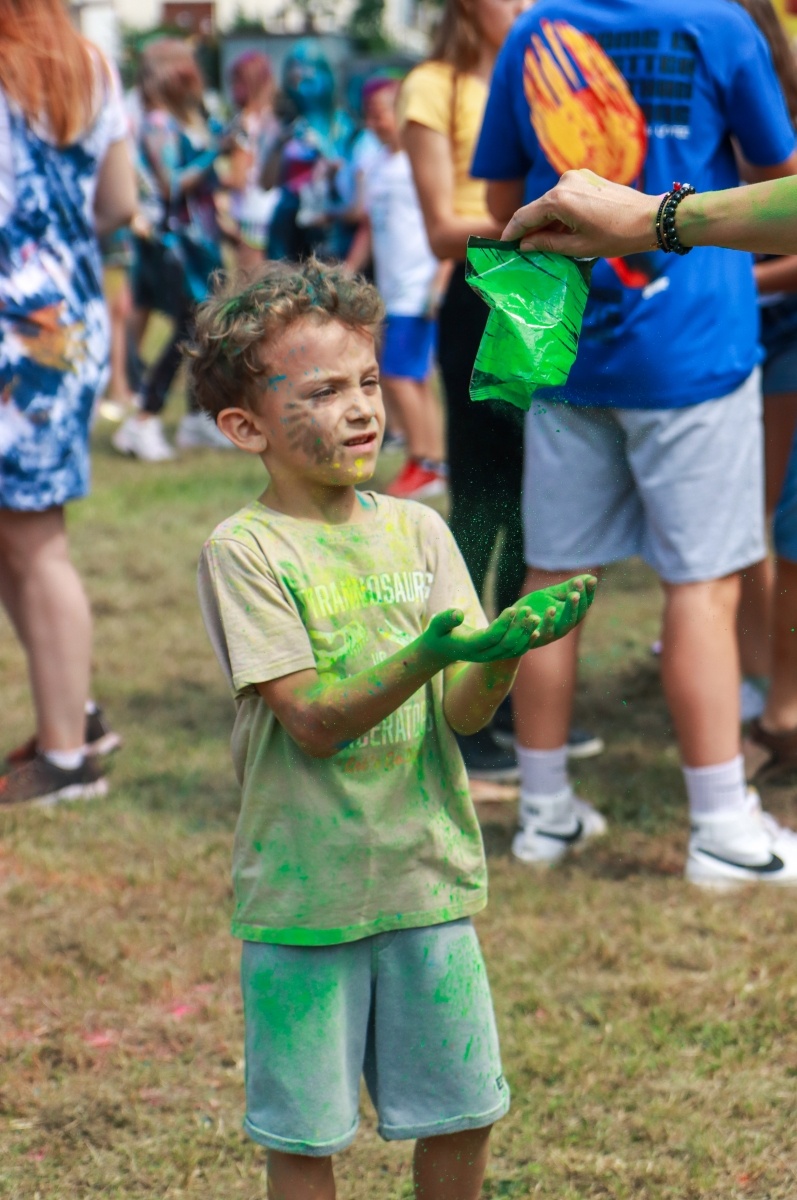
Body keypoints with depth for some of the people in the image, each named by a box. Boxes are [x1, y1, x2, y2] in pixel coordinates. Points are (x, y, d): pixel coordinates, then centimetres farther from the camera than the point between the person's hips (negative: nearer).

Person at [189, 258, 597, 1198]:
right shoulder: (244, 550, -10)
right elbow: (312, 721, -17)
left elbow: (467, 712, -4)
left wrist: (503, 646, -26)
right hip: (305, 895, -4)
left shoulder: (416, 529, 3)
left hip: (428, 874, 4)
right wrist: (429, 653, -32)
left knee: (460, 1112, 13)